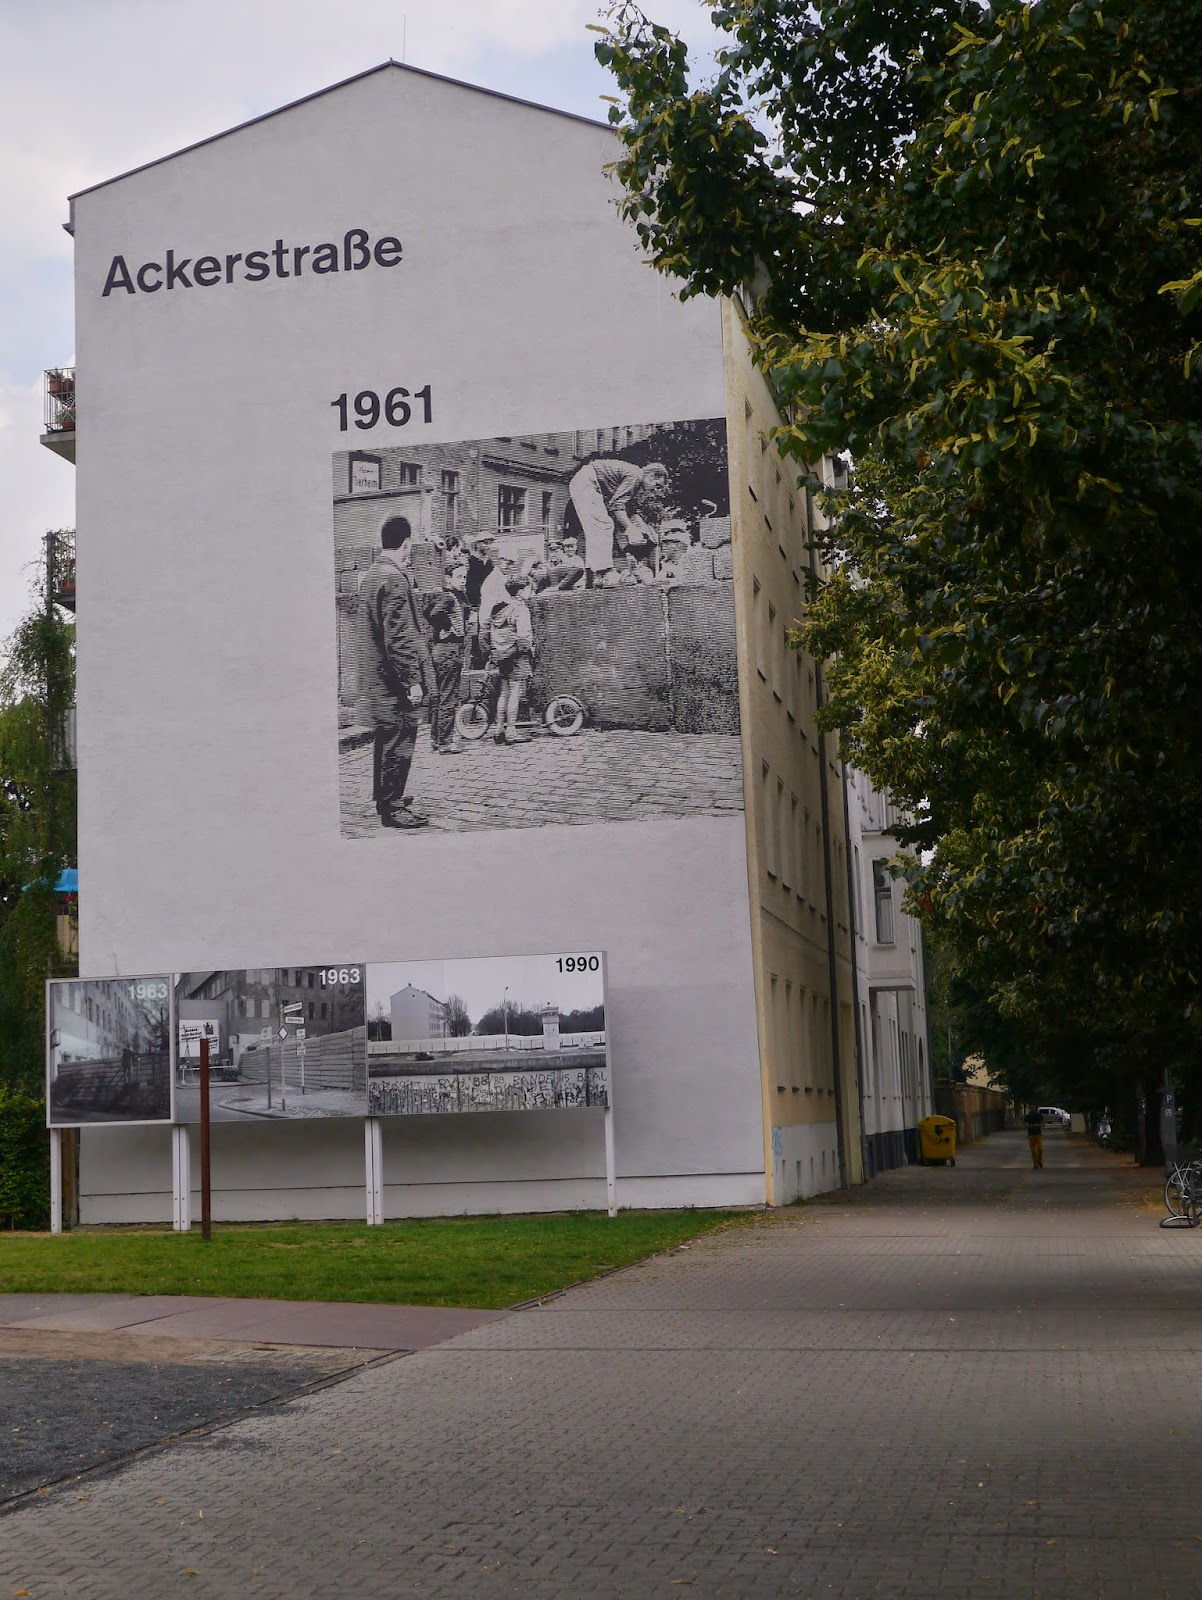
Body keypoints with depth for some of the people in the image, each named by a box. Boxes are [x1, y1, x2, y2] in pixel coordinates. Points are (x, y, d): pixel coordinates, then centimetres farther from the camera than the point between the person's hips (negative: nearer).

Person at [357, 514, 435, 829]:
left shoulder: (370, 575, 12)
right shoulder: (394, 579, -19)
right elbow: (398, 637, -22)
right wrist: (412, 681, -20)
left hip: (375, 677, 10)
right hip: (394, 680, -10)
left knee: (386, 737, 20)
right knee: (399, 741, -4)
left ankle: (384, 795, 31)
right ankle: (393, 807, -1)